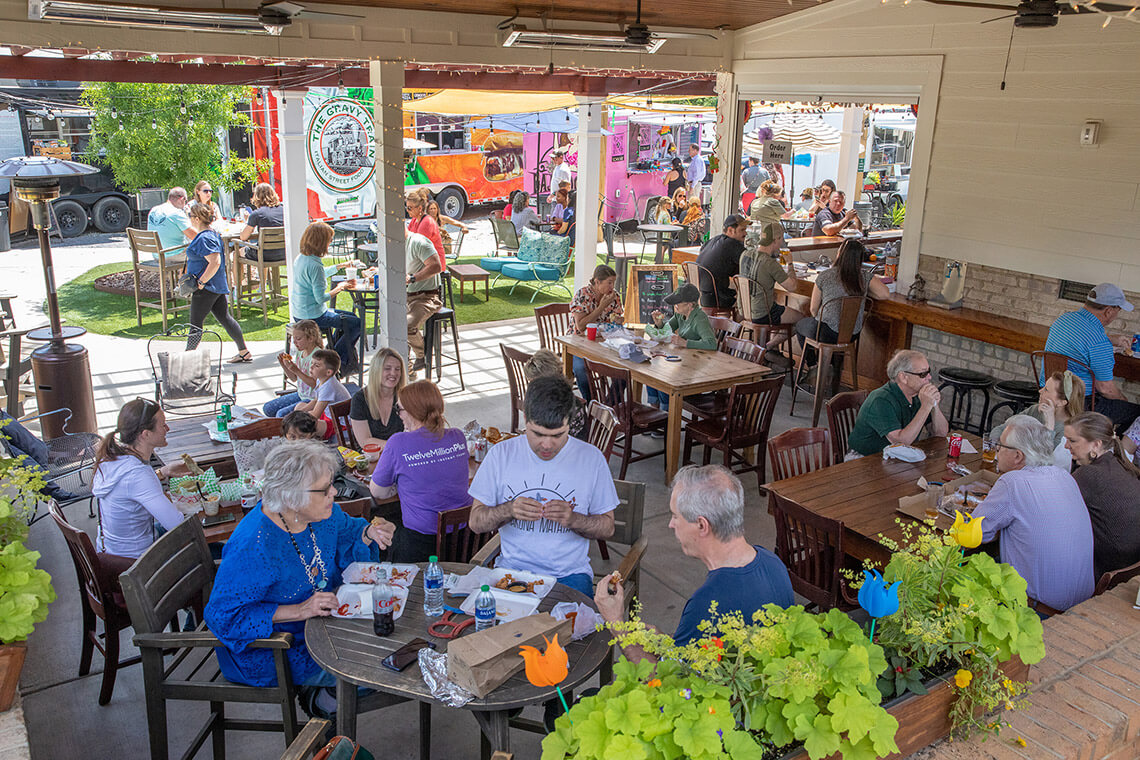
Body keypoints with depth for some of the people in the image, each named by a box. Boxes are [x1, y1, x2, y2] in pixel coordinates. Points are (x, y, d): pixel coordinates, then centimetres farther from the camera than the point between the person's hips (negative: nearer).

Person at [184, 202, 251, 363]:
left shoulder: (204, 239, -19)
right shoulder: (213, 234, 13)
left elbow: (215, 262, -28)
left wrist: (201, 282, -25)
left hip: (206, 289, -10)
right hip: (218, 286, 10)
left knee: (195, 323, -1)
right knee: (225, 318, 12)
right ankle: (244, 352, 14)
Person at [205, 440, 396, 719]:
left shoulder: (322, 513, -10)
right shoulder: (253, 547, -32)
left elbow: (345, 531, 12)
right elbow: (223, 615, -28)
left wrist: (368, 534, -13)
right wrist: (298, 610, -33)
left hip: (319, 620, 8)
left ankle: (320, 690, 19)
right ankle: (315, 694, 11)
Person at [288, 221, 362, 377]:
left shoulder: (300, 259, 6)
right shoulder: (314, 265, -25)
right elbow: (321, 298, -24)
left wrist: (341, 265, 25)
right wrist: (339, 288, -8)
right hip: (313, 316, -10)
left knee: (350, 317, 23)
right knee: (357, 324, 0)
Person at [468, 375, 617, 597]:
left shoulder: (591, 458, -1)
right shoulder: (501, 454, 1)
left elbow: (607, 527, 4)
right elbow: (476, 522, 3)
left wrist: (572, 519, -16)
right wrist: (509, 510, -18)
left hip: (569, 574, 0)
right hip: (512, 569, 1)